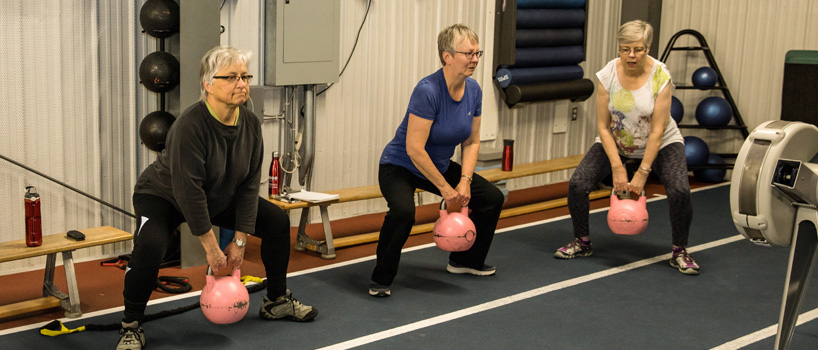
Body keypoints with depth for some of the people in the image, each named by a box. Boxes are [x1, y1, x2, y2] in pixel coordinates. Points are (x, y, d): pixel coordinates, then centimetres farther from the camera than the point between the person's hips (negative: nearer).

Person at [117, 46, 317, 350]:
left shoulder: (250, 124, -13)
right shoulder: (190, 126, -33)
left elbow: (249, 185, -10)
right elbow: (189, 191, -32)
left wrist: (239, 241, -13)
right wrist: (211, 248, -29)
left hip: (219, 199, 7)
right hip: (164, 197, -7)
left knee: (277, 221, 4)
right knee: (149, 245, -34)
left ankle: (276, 302, 20)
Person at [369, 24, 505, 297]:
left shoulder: (473, 90, -6)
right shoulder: (428, 90, -29)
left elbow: (471, 142, 4)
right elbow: (414, 149, -29)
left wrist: (465, 180, -10)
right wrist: (444, 188, -22)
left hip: (440, 165, 8)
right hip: (400, 167, -8)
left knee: (492, 198, 8)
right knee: (403, 211, -36)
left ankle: (465, 260, 29)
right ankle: (381, 280, -15)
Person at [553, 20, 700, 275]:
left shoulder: (660, 77, -23)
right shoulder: (608, 75, -17)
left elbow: (657, 131, -21)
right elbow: (603, 127, -13)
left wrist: (642, 173, -22)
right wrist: (618, 168, -19)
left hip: (660, 144, -2)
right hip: (615, 144, 2)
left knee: (680, 191, -24)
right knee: (577, 184, -15)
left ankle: (680, 253, -2)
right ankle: (582, 243, 9)